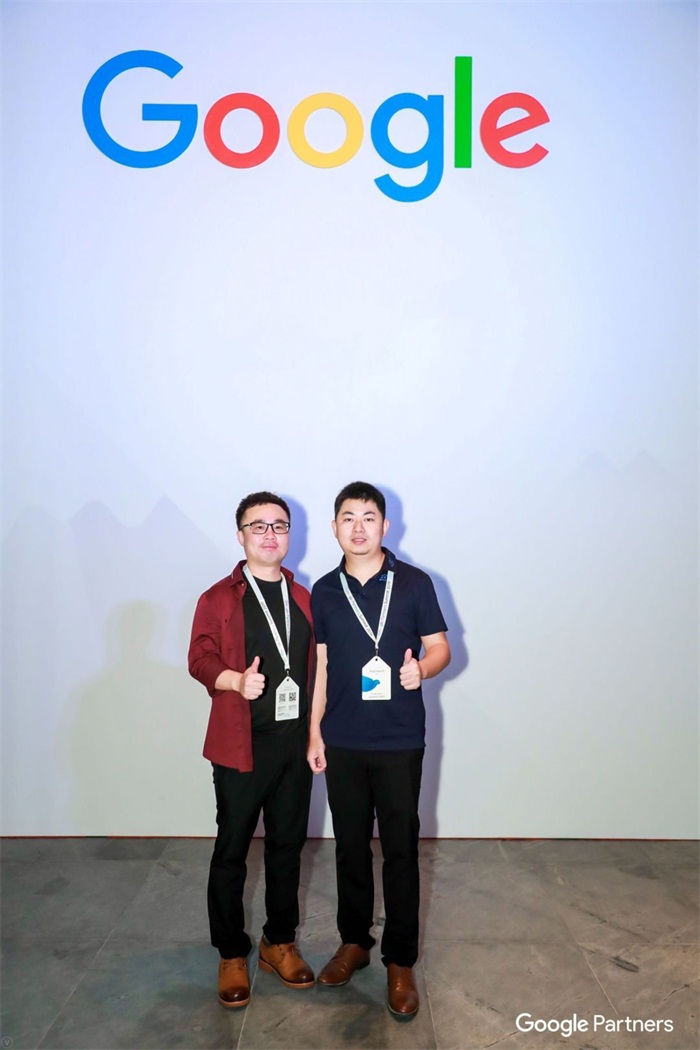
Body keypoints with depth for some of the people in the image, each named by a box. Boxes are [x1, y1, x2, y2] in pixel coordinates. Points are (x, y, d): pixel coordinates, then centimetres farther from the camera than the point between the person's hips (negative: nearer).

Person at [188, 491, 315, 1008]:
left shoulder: (303, 597, 10)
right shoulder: (218, 598, -3)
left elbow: (314, 663, 13)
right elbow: (200, 660, -8)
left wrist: (318, 729, 7)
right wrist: (236, 680, -27)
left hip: (295, 740, 4)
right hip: (241, 745, -4)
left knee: (287, 844, 14)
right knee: (232, 850, 6)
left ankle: (279, 942, 31)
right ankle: (231, 953, 24)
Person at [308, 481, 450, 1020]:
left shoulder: (414, 582, -4)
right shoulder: (325, 591, 4)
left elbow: (440, 647, -1)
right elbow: (320, 666, 8)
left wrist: (422, 668, -23)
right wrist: (315, 732, 6)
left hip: (399, 741, -2)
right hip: (343, 742, 3)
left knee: (400, 849, 5)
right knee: (351, 845, 15)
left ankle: (400, 961, 22)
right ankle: (354, 941, 34)